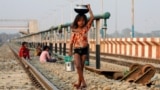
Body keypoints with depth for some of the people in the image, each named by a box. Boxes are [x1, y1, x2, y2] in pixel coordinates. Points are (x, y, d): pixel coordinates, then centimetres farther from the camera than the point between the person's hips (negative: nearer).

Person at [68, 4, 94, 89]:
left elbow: (92, 18, -8)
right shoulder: (74, 30, 1)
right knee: (78, 66, -17)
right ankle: (83, 82, -14)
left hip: (84, 49, 1)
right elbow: (72, 41, 8)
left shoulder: (86, 28, 1)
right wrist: (70, 50, 9)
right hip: (77, 50, -1)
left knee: (81, 67, 6)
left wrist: (89, 8, -2)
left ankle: (79, 82, 16)